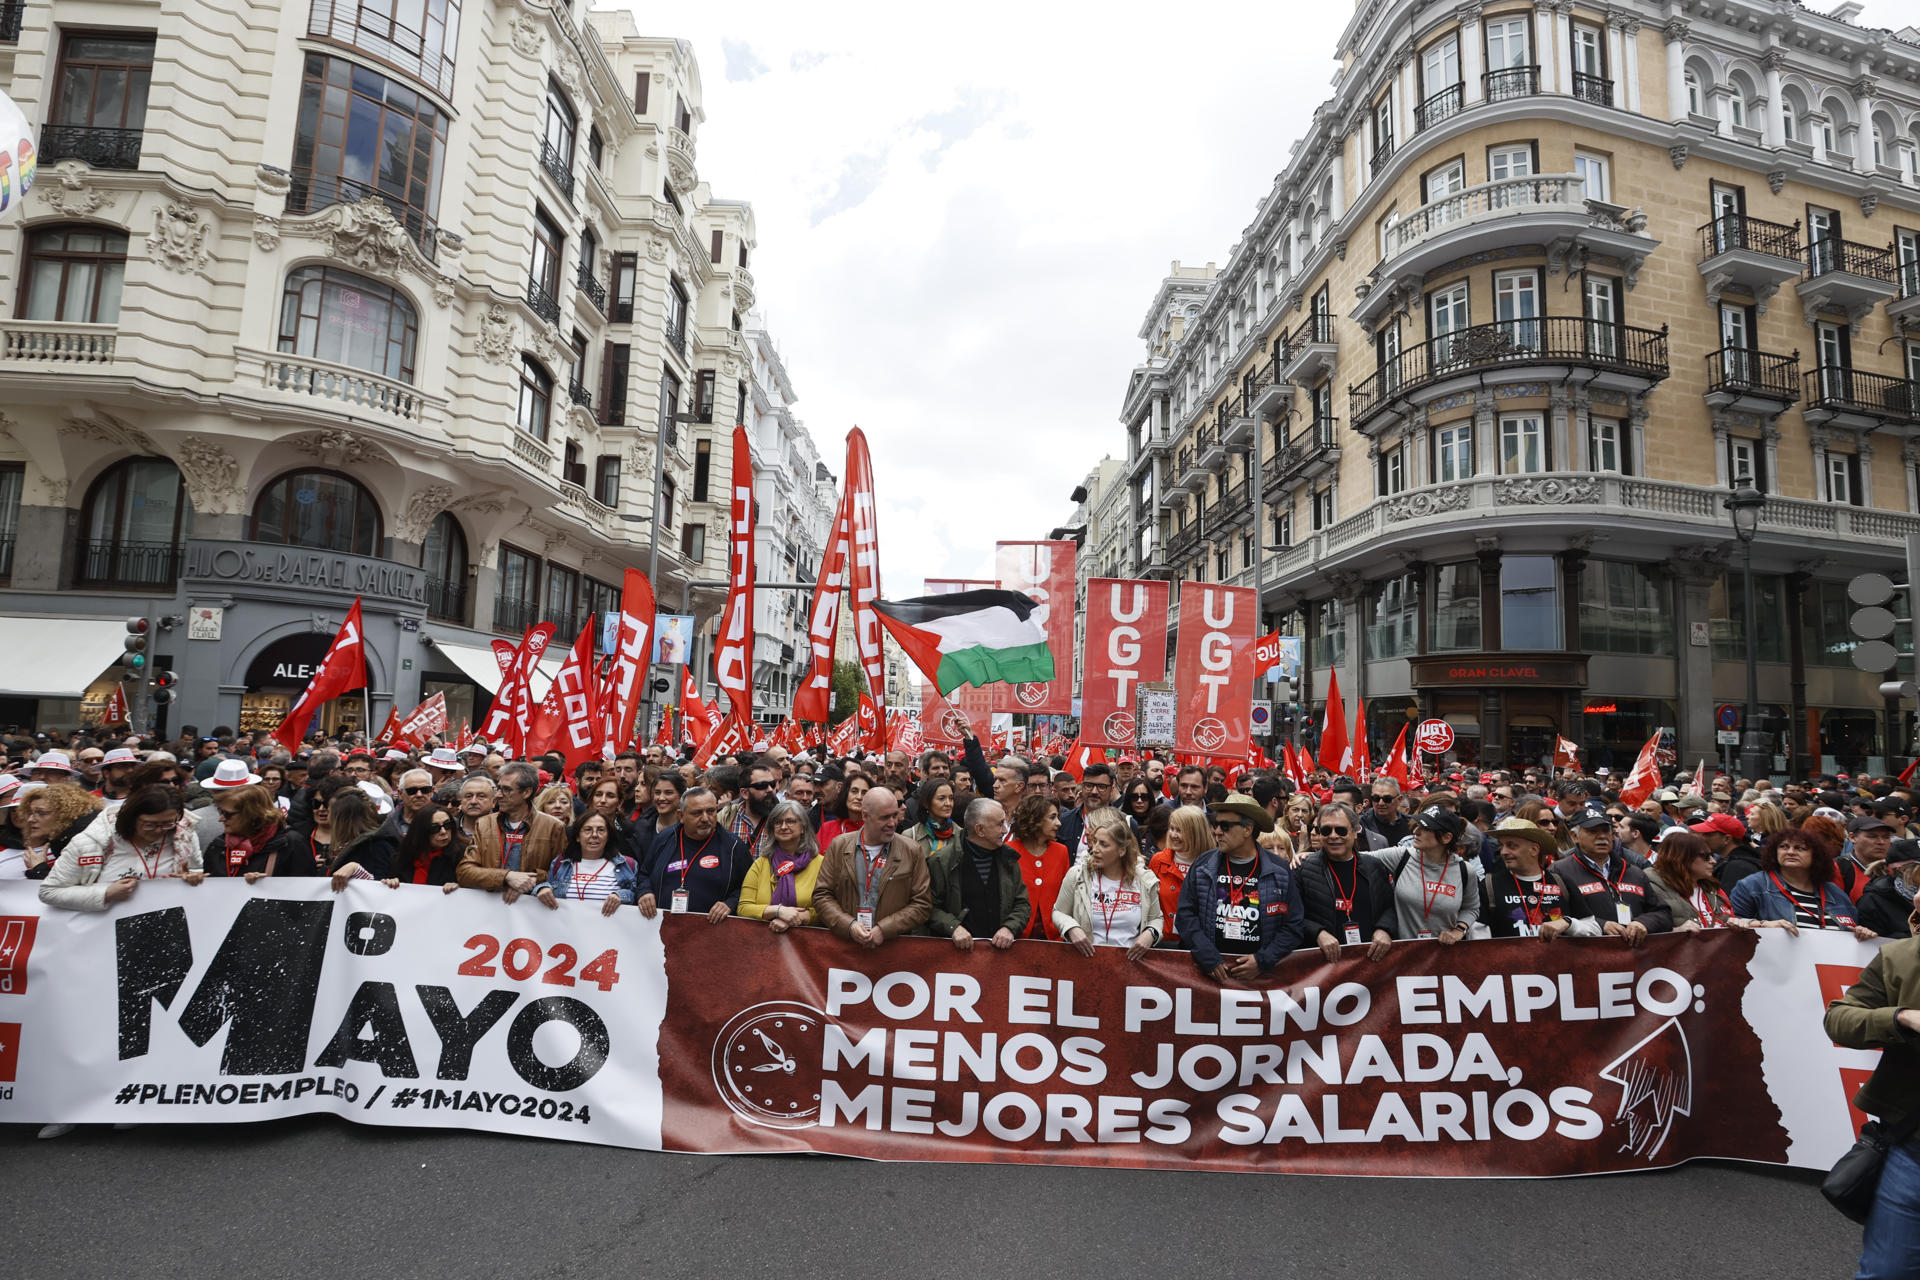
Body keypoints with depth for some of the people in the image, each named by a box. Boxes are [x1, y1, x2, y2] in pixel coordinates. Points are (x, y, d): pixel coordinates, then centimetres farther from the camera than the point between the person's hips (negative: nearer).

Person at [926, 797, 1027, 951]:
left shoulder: (1008, 859, 14)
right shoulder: (941, 861, 1)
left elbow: (1022, 904, 18)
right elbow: (929, 907, 2)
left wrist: (1010, 928, 0)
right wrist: (953, 927, -13)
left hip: (1000, 947, 3)